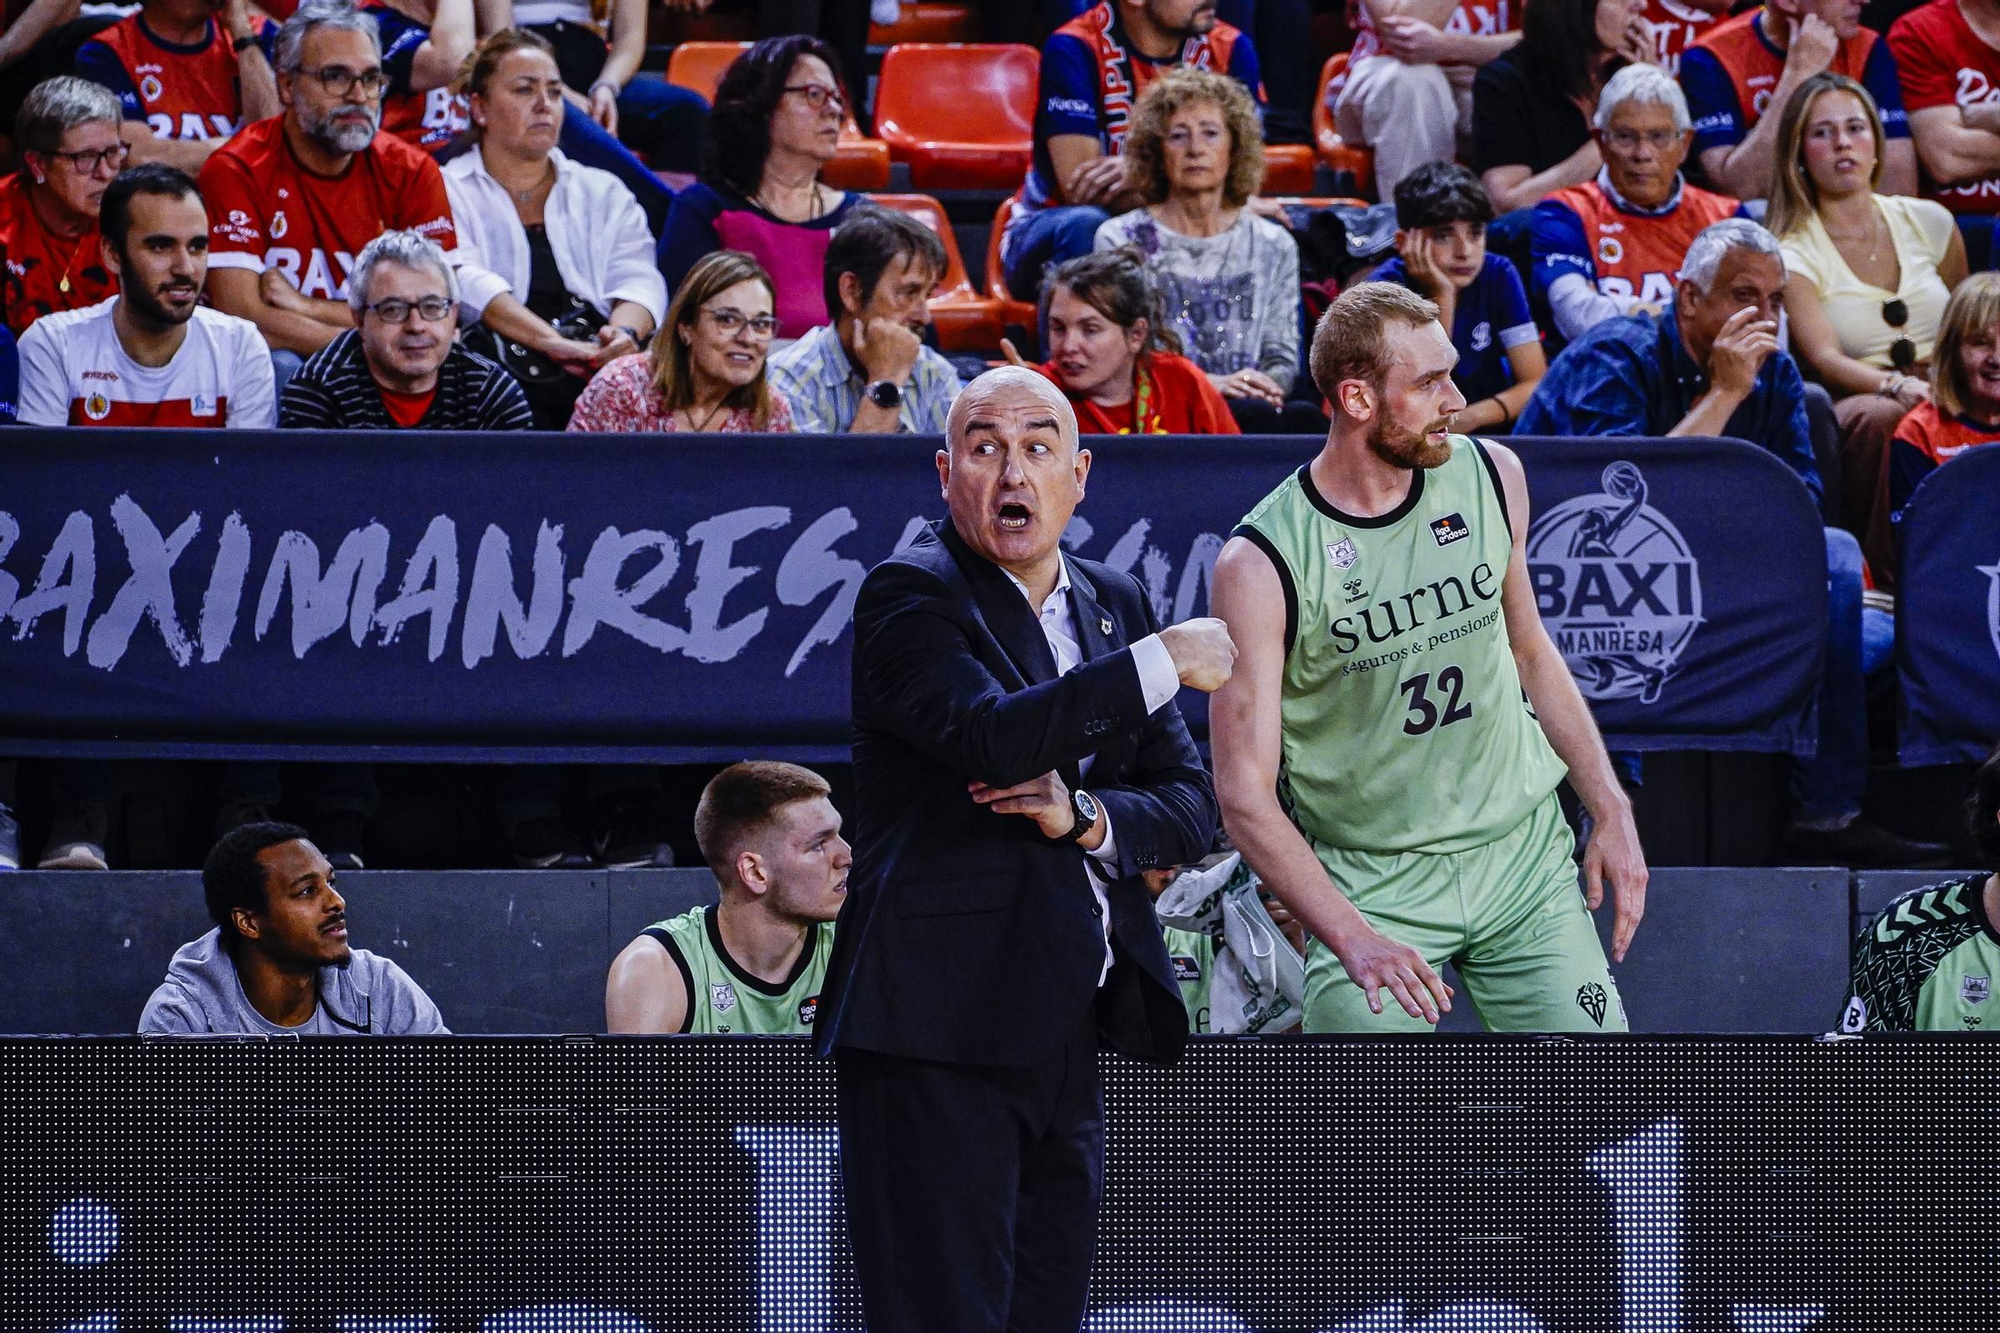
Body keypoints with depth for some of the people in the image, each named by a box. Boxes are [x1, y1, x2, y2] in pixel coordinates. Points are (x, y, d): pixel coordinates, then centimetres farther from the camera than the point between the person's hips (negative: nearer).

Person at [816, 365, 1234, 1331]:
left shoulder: (1113, 605, 17)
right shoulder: (911, 596, -4)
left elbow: (1191, 807, 14)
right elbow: (993, 736, -23)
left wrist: (1084, 815, -7)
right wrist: (1161, 661, -16)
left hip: (1069, 1028, 7)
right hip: (939, 1032, -7)